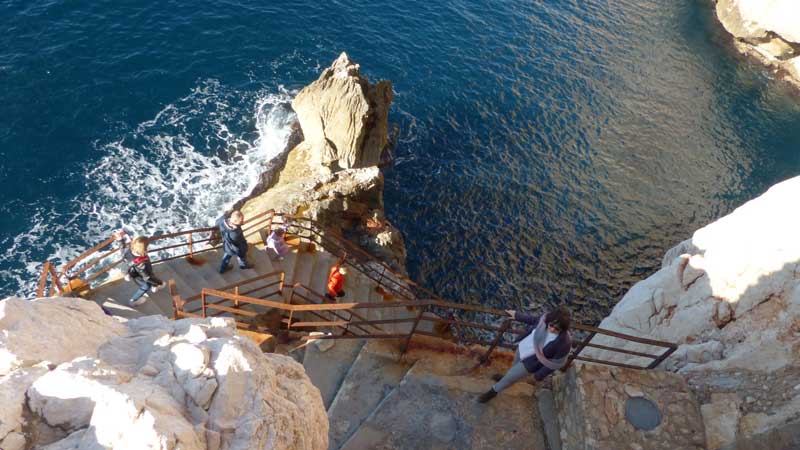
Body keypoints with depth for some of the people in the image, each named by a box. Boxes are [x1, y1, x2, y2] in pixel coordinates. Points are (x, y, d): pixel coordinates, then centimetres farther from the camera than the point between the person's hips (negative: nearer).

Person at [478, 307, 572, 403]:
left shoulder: (564, 342, -36)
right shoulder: (546, 318, -26)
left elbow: (557, 362, -20)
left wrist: (539, 375, -9)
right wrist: (517, 315, 10)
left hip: (531, 361, -4)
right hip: (522, 347, 4)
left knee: (508, 379, 14)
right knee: (515, 366, 34)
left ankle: (493, 391, 44)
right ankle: (509, 378, 67)